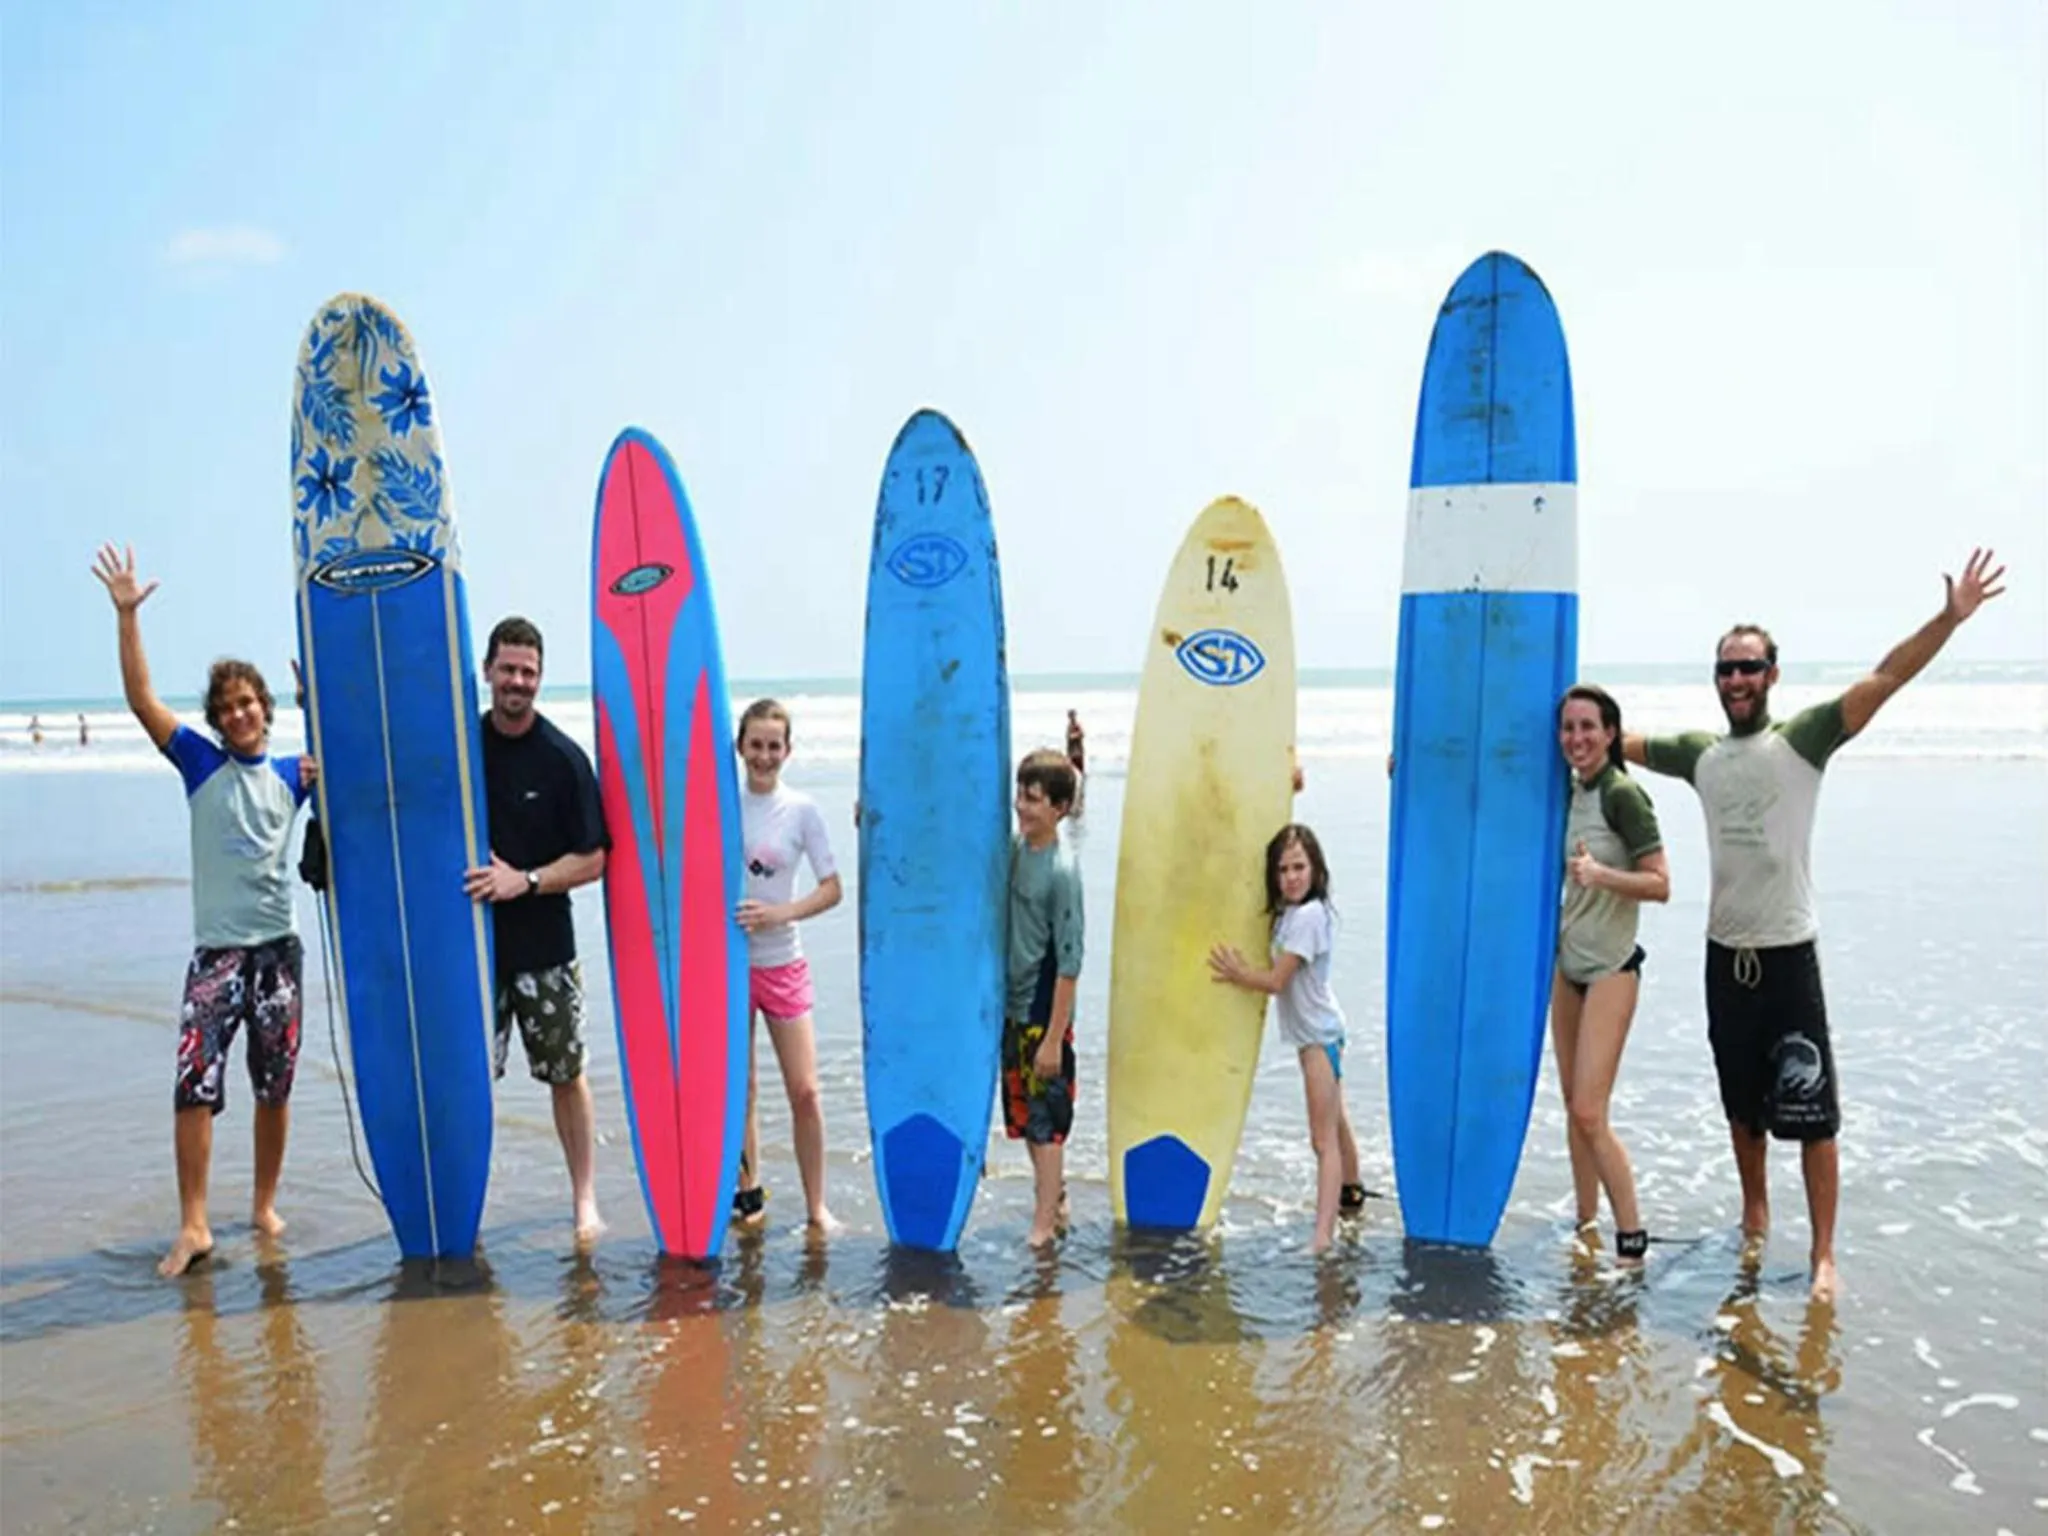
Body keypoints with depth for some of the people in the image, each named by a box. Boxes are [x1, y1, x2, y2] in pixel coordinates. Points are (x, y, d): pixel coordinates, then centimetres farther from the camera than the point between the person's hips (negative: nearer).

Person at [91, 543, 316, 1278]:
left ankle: (264, 1205, 24)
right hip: (215, 950, -2)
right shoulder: (200, 762, 3)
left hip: (279, 947, 2)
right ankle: (193, 1225, 0)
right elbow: (141, 699, -6)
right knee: (195, 1085, -10)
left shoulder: (294, 773, 8)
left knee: (274, 1087, 9)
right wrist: (126, 614, -13)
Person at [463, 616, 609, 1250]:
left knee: (566, 1074, 5)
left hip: (544, 945, -2)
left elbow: (593, 860, -5)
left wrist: (525, 881, -17)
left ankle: (585, 1200, 16)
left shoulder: (564, 759, -6)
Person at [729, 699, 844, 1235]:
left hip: (782, 962, -1)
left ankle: (816, 1208, 11)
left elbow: (832, 889, -4)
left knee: (804, 1090, -1)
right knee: (738, 1089, 10)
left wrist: (779, 913, -18)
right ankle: (748, 1191, 27)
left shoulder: (802, 810, -4)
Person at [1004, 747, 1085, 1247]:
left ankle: (1043, 1225, 12)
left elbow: (1069, 963, -18)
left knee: (1045, 1121, 2)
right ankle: (1056, 1204, 31)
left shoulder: (1062, 871, -18)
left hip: (1044, 1014, -8)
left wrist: (1054, 1037, -17)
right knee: (1024, 1116, 16)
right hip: (1011, 1006, 8)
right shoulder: (1013, 848, 1)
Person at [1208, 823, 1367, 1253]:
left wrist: (1237, 974, -12)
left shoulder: (1306, 916, -22)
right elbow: (1282, 974, 8)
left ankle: (1323, 1234, -13)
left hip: (1318, 1035, -10)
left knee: (1324, 1138, -12)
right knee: (1335, 1123, 27)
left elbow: (1277, 980, -21)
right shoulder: (1292, 912, 6)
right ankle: (1350, 1193, 45)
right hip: (1318, 1032, 10)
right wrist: (1243, 970, -6)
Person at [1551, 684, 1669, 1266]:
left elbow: (1661, 885, -18)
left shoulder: (1623, 794, -15)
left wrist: (1600, 874, -31)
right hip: (1568, 962, 8)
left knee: (1589, 1114, -9)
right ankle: (1586, 1228, 21)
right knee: (1573, 1107, 11)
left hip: (1610, 967, -8)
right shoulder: (1570, 790, 8)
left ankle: (1633, 1240, 4)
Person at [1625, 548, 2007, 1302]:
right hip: (1725, 954, 5)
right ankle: (1754, 1218, 35)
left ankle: (1824, 1256, 8)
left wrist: (1950, 618, -29)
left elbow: (1883, 681, -18)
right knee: (1743, 1105, 18)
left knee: (1811, 1112, -1)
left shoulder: (1802, 740, -7)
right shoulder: (1699, 754, 5)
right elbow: (1620, 741, 19)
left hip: (1788, 954, -4)